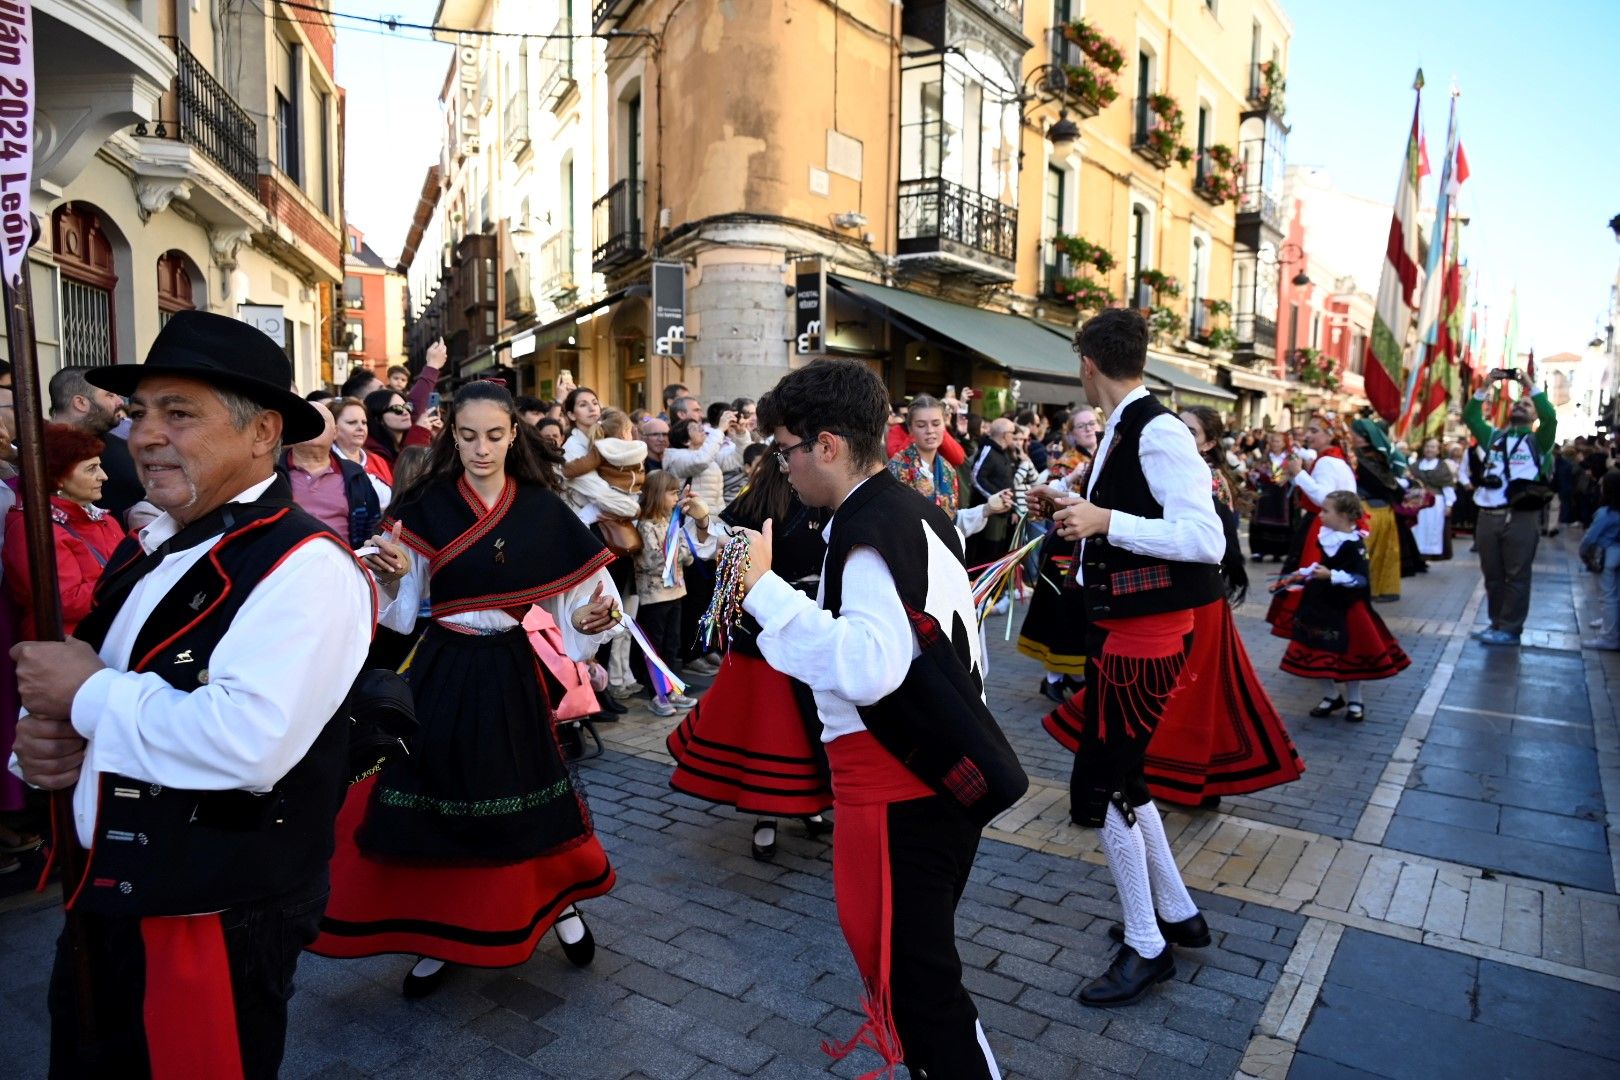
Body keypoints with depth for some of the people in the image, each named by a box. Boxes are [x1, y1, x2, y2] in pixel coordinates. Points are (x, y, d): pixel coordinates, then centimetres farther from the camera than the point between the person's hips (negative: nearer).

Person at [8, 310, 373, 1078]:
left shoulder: (304, 568, -22)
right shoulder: (143, 552, 6)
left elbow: (249, 744, -33)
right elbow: (70, 682, 15)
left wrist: (89, 693, -20)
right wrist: (38, 737, -7)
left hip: (215, 925, -8)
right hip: (100, 903, 8)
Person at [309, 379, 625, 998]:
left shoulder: (543, 509, -2)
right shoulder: (426, 507, -4)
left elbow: (570, 600, 1)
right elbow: (401, 614, -3)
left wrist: (593, 617, -19)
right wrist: (391, 577, -23)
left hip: (510, 673, 0)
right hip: (441, 672, 0)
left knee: (523, 795, 9)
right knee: (435, 797, 7)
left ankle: (560, 901, 36)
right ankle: (437, 937, 29)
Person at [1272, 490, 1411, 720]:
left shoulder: (1354, 545, -18)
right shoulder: (1326, 537, 3)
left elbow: (1362, 579, -23)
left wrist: (1331, 576, -30)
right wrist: (1301, 576, 13)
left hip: (1346, 608, -7)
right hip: (1323, 605, 7)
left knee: (1349, 654, 7)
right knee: (1328, 653, 12)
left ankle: (1354, 701, 22)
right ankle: (1336, 694, 28)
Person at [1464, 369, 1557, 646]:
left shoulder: (1538, 441, 8)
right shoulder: (1493, 437, 19)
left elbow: (1550, 417, -10)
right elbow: (1469, 417, 10)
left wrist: (1530, 385, -7)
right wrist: (1486, 386, 3)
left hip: (1520, 518, -4)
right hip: (1488, 516, 4)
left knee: (1516, 576, -1)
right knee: (1492, 575, 9)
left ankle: (1510, 629, 3)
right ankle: (1497, 624, 19)